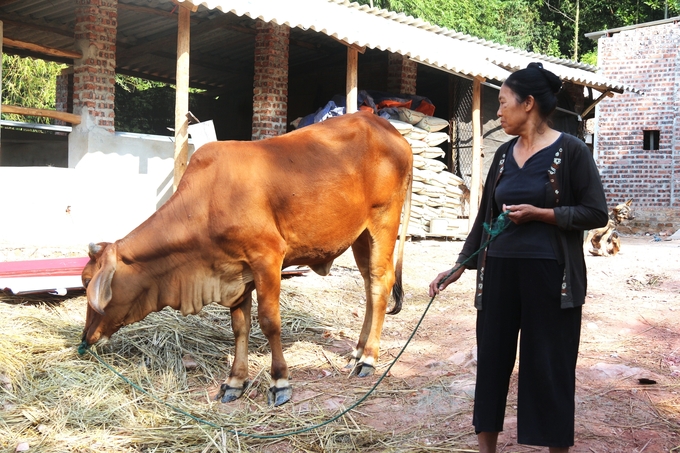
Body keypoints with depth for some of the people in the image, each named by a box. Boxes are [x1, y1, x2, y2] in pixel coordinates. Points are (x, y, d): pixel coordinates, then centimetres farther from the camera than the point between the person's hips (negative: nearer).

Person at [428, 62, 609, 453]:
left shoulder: (571, 150, -8)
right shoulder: (504, 154, 9)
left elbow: (596, 213, -8)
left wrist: (539, 213, -16)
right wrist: (460, 266, 10)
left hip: (549, 274, -6)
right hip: (499, 271, 6)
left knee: (549, 365, 2)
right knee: (492, 359, 10)